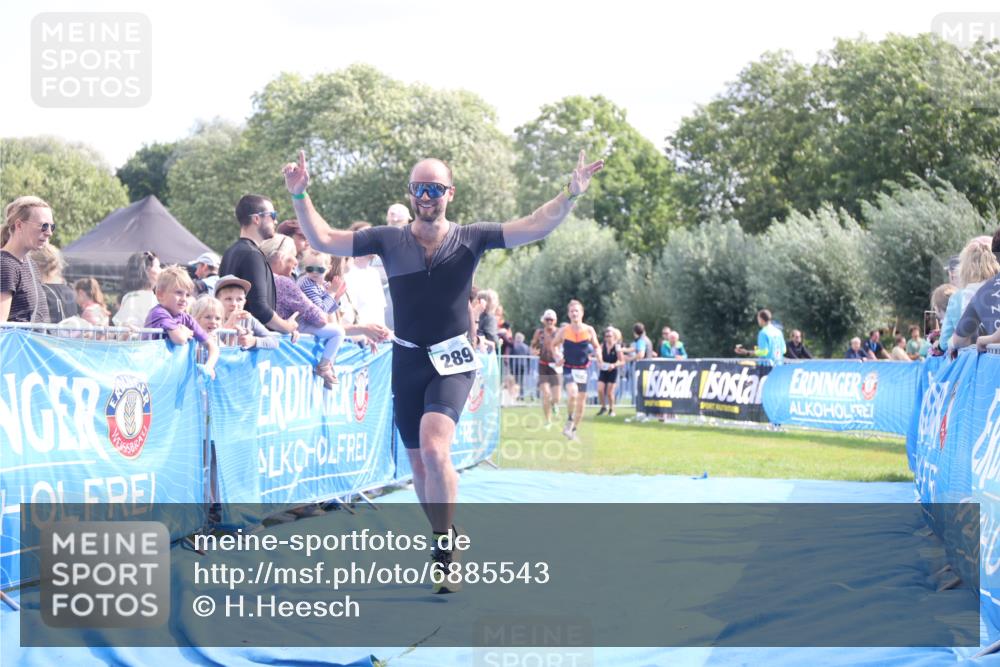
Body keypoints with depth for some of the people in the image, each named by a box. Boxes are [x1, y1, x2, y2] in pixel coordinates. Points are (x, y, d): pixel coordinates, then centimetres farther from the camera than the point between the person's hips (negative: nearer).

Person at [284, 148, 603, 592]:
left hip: (452, 361, -3)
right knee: (419, 463, 11)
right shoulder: (390, 240, 1)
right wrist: (300, 196, -12)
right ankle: (445, 541, 31)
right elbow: (322, 240, 0)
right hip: (407, 360, 3)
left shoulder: (471, 238, -2)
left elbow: (534, 227, -10)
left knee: (434, 448, -24)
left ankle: (446, 544, -10)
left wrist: (570, 195, -24)